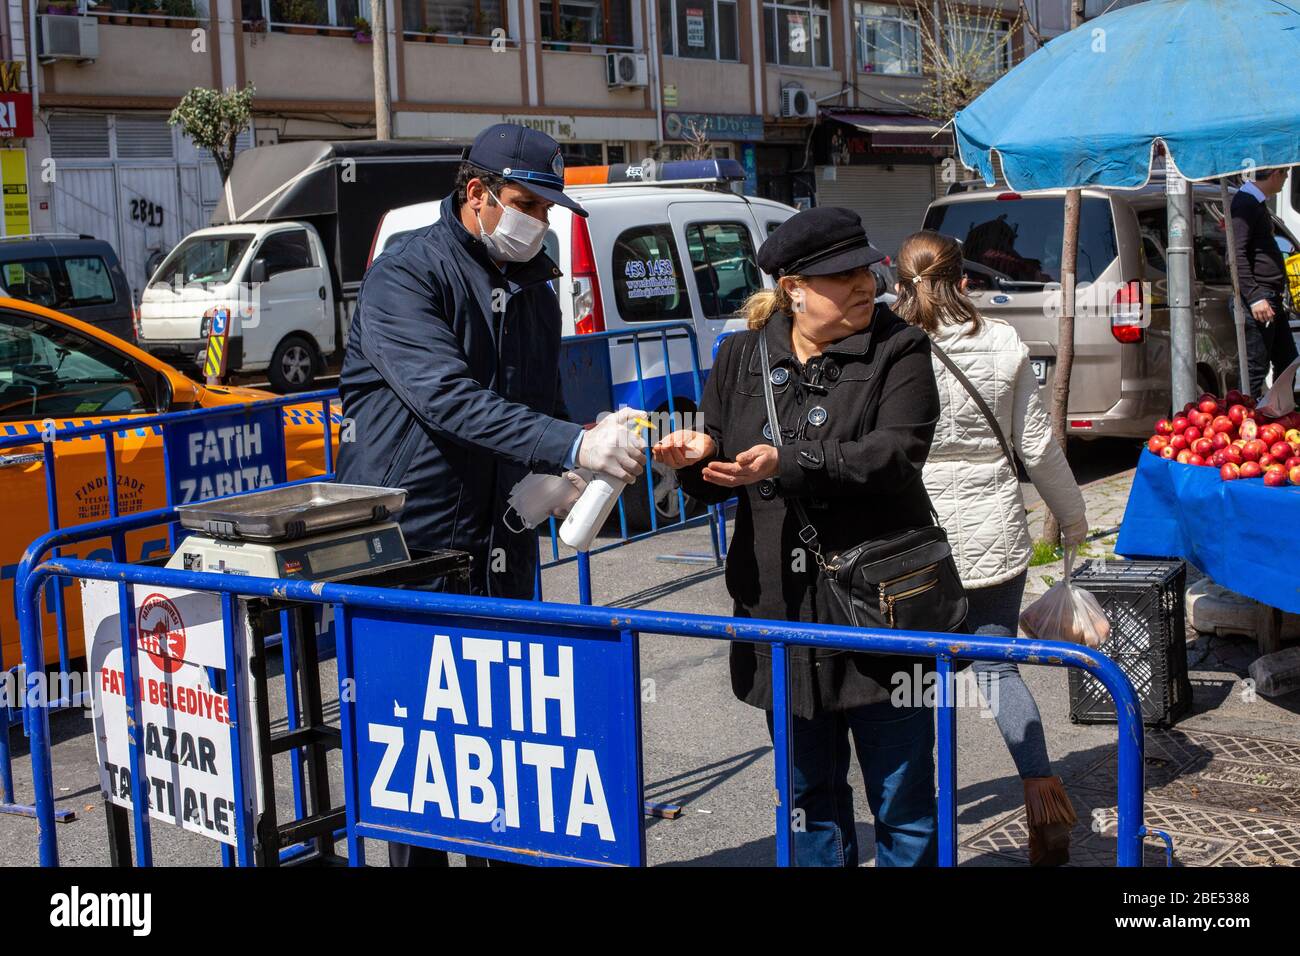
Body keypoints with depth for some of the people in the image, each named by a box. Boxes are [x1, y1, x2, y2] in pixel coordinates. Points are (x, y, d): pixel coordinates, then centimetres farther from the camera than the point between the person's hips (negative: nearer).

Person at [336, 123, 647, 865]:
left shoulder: (533, 285, 12)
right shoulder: (407, 274, -11)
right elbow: (448, 397, -26)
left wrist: (555, 476, -2)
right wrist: (572, 446, -33)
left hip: (502, 543, 7)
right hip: (411, 544, -6)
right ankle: (418, 856, 15)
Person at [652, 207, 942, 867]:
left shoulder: (898, 350, -3)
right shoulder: (742, 357, 8)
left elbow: (896, 452, -19)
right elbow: (719, 480, 12)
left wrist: (789, 464, -29)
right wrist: (699, 454, -12)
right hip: (781, 611, 4)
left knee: (903, 800, 6)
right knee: (811, 796, 18)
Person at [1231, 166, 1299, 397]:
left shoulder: (1259, 203, 17)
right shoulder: (1245, 203, -14)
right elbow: (1236, 255, -22)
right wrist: (1254, 297, -25)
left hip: (1272, 298, 11)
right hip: (1257, 299, -11)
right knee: (1255, 368, -8)